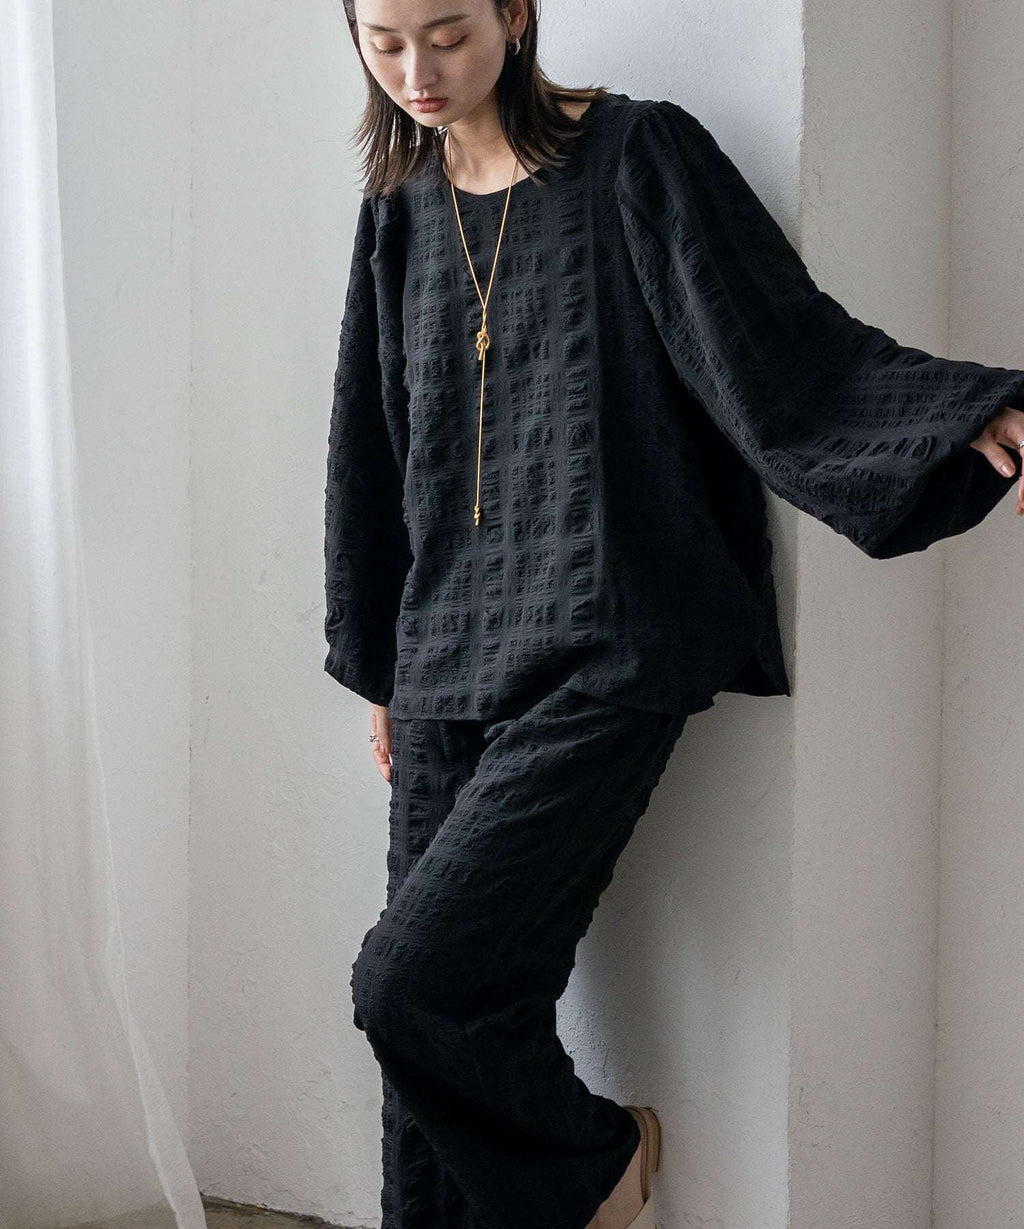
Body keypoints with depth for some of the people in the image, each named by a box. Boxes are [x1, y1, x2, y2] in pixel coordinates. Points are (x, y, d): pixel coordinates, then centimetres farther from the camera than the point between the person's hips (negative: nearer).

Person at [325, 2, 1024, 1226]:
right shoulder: (403, 206, 13)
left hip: (602, 660, -6)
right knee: (447, 1003, 4)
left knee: (411, 980, -12)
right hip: (449, 655, 6)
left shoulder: (635, 157, -4)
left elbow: (784, 344, -11)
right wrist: (379, 662, 22)